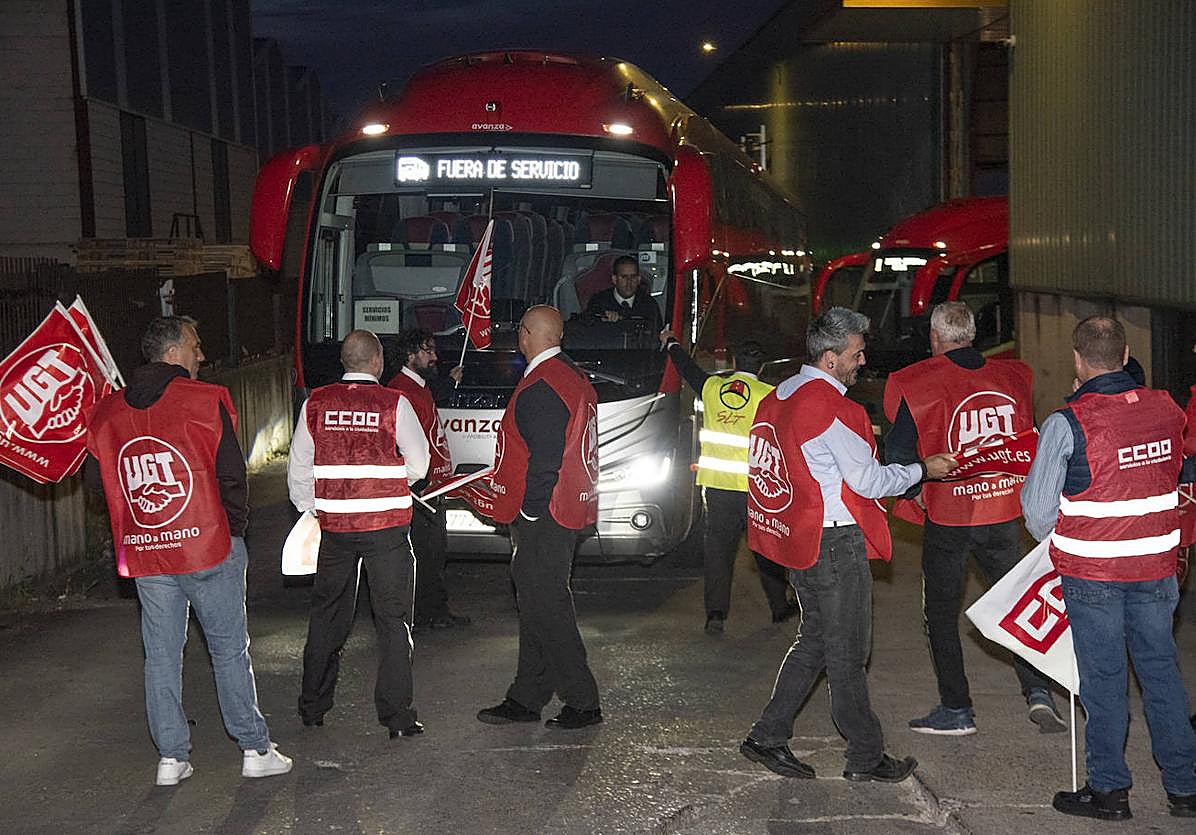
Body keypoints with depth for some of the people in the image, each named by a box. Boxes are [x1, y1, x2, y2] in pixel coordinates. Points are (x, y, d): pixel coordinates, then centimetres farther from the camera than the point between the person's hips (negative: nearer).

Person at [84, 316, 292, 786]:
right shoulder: (207, 401, -9)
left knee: (161, 655, 11)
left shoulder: (107, 412, 4)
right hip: (207, 546, -4)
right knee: (230, 650, 6)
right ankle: (255, 749, 12)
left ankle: (171, 757, 15)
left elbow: (96, 478, 9)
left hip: (143, 553, 4)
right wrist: (236, 526, 5)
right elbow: (231, 473, -8)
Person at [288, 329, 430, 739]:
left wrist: (307, 508, 21)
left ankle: (312, 707, 26)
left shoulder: (316, 403, 1)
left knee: (327, 614, 17)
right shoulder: (394, 404, -7)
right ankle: (396, 715, 4)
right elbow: (418, 463, -1)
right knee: (393, 617, 5)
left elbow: (299, 467, 7)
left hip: (334, 524, 3)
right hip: (387, 524, -3)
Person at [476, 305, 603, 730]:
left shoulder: (539, 388, -19)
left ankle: (583, 702, 2)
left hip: (542, 518, -11)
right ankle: (526, 699, 23)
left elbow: (545, 457, -25)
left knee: (546, 607, -4)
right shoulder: (573, 378, 14)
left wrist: (529, 511, -15)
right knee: (537, 603, 15)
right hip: (566, 511, 11)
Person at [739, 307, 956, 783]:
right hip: (835, 543, -9)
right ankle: (866, 757, 12)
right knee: (848, 652, 1)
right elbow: (869, 481, -14)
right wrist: (923, 470, -1)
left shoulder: (780, 397, 9)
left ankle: (767, 737, 18)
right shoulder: (832, 407, -18)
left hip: (798, 539, 9)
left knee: (815, 639, 18)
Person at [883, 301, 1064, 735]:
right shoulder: (1014, 377, 2)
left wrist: (914, 490, 7)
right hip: (1004, 513, 3)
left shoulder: (915, 385, -11)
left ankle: (956, 710, 13)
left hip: (947, 516, -3)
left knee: (941, 611, 10)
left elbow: (898, 453, -10)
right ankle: (1037, 690, 3)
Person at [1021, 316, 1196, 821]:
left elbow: (1038, 507, -9)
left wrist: (1044, 535, 12)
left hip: (1091, 571, -4)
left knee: (1103, 679, 6)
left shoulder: (1067, 423, -16)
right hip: (1156, 567, 4)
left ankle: (1108, 789, 15)